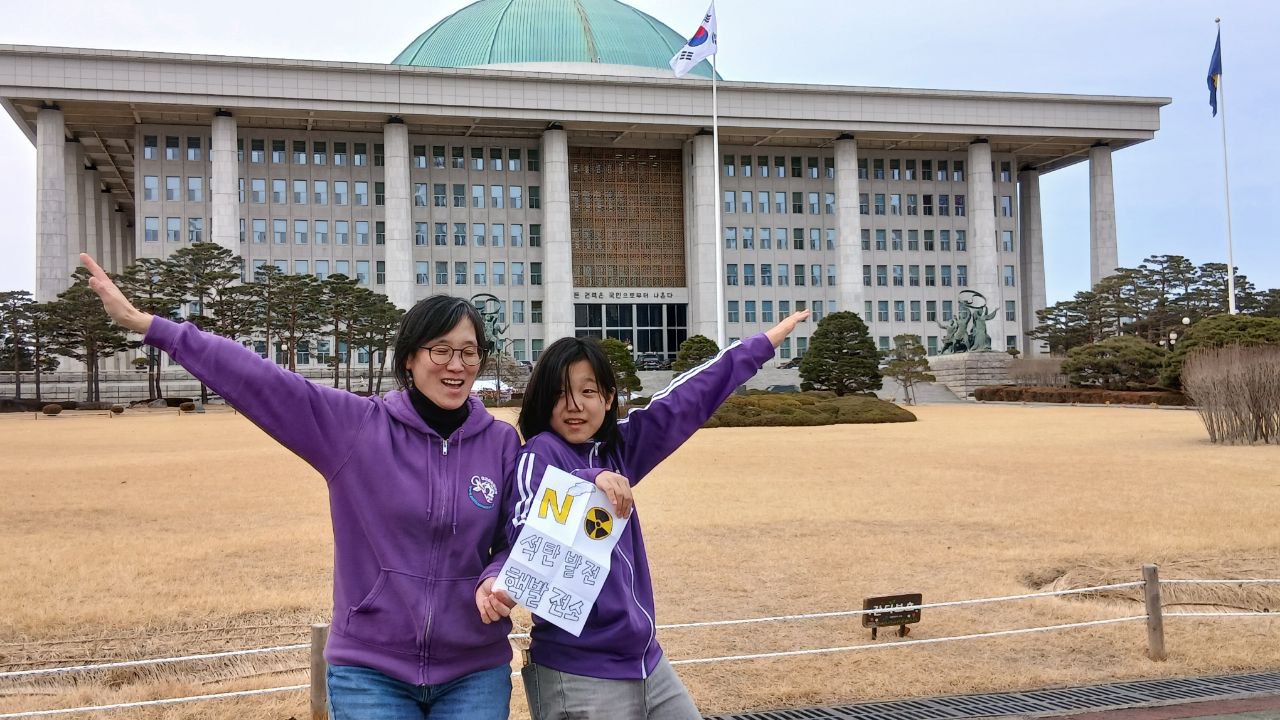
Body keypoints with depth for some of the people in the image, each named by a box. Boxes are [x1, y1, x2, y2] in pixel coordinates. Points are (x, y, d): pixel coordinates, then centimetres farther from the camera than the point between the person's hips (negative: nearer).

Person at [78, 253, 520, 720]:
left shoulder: (501, 443, -1)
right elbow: (257, 379, -9)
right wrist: (145, 323, -12)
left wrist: (498, 582, -15)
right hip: (369, 670, -1)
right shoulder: (354, 424, -6)